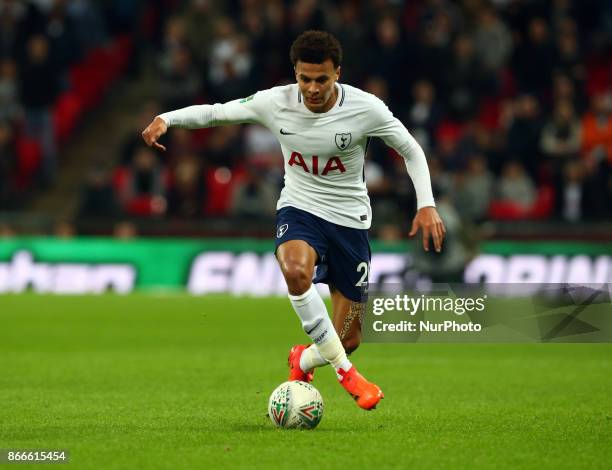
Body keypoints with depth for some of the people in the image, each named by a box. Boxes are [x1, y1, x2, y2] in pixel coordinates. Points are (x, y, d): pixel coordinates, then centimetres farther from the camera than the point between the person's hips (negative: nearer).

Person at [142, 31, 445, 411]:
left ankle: (303, 362, 38)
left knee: (349, 340, 1)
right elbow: (215, 112, -1)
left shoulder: (366, 108, -16)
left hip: (350, 221, 0)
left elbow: (411, 151, -2)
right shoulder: (276, 102, -12)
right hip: (299, 209, 0)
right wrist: (166, 119, -17)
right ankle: (343, 370, -26)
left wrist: (427, 204, -13)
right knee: (295, 268, -39)